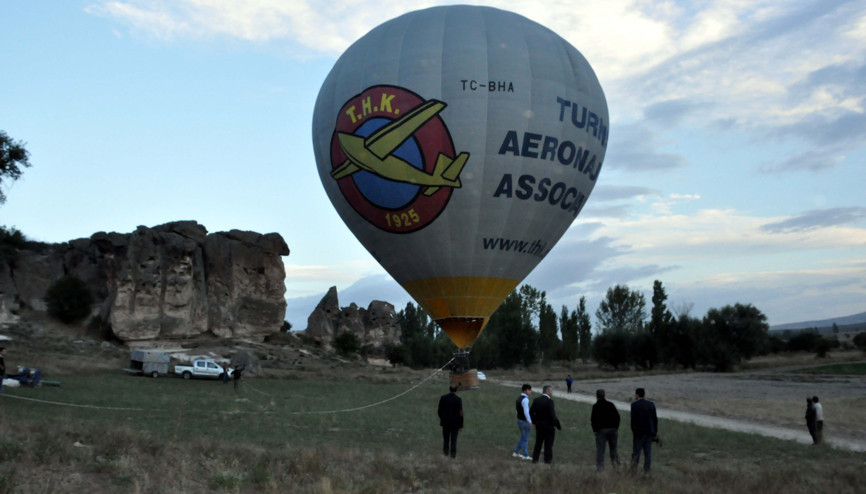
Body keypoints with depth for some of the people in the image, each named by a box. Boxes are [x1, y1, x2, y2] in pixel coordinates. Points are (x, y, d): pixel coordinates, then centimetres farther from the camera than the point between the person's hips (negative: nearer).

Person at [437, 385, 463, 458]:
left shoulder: (443, 398, -10)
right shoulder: (458, 399, -17)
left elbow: (439, 410, -3)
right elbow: (460, 413, -16)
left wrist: (441, 418, 17)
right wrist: (461, 425, -6)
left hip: (445, 422, 2)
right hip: (455, 422, -2)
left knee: (446, 438, 20)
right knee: (453, 439, 10)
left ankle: (446, 452, 30)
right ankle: (453, 454, 11)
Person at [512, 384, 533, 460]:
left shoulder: (519, 398, 7)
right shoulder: (525, 399, -22)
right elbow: (526, 412, -27)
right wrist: (530, 422, -27)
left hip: (519, 419, 9)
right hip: (524, 421, -9)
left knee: (523, 438, 22)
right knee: (525, 439, 5)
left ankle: (516, 452, 26)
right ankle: (525, 455, 15)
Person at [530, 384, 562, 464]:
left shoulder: (536, 400, 0)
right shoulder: (549, 401, -19)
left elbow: (531, 412, 4)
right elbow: (553, 415, -22)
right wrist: (558, 425, -11)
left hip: (538, 425, 6)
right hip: (548, 426, -6)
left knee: (538, 443, 18)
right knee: (548, 444, 8)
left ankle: (535, 458, 21)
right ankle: (547, 459, 13)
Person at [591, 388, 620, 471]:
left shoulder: (595, 406, -7)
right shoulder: (610, 404, 4)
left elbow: (593, 419, -12)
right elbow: (617, 416, 5)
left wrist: (594, 429, -1)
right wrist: (616, 428, 12)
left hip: (601, 430, -3)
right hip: (612, 429, 3)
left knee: (600, 449, 2)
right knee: (613, 446, 18)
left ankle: (600, 466, 0)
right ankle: (615, 460, 0)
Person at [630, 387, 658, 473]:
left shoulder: (634, 404, -8)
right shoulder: (651, 404, 5)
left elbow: (633, 419, -13)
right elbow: (655, 419, 5)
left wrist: (633, 431, -6)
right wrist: (655, 431, 11)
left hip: (639, 432, -4)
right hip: (649, 432, 4)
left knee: (636, 451, 3)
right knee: (648, 452, 7)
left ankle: (633, 469, -3)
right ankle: (646, 471, 6)